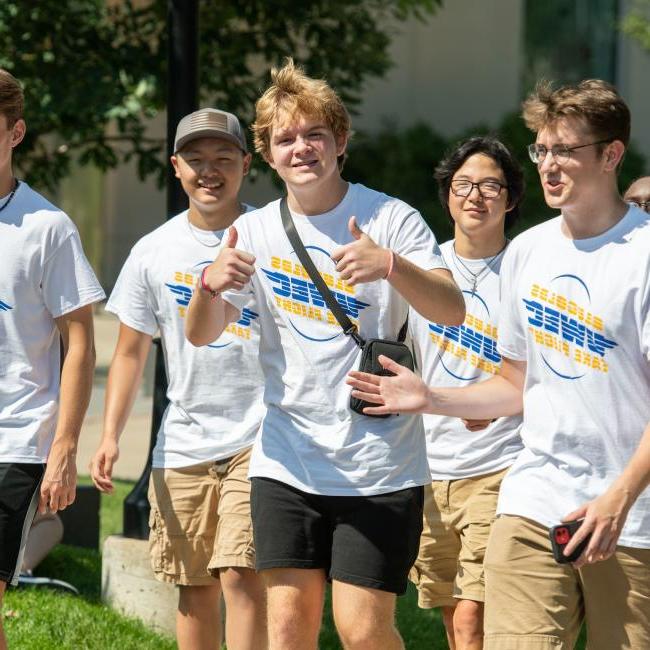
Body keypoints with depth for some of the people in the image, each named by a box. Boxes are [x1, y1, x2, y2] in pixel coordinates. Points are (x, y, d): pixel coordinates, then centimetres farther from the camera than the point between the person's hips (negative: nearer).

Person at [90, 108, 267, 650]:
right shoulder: (153, 253, 8)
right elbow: (131, 351, 13)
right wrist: (110, 435, 2)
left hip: (258, 438, -3)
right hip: (183, 444, 3)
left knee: (240, 575, -15)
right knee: (195, 587, 7)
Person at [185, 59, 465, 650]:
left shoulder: (389, 219, -3)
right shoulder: (255, 231, 6)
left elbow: (452, 311, -14)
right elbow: (201, 335, 1)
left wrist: (391, 264, -33)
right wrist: (210, 286, -22)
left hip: (380, 462, -3)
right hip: (288, 460, 3)